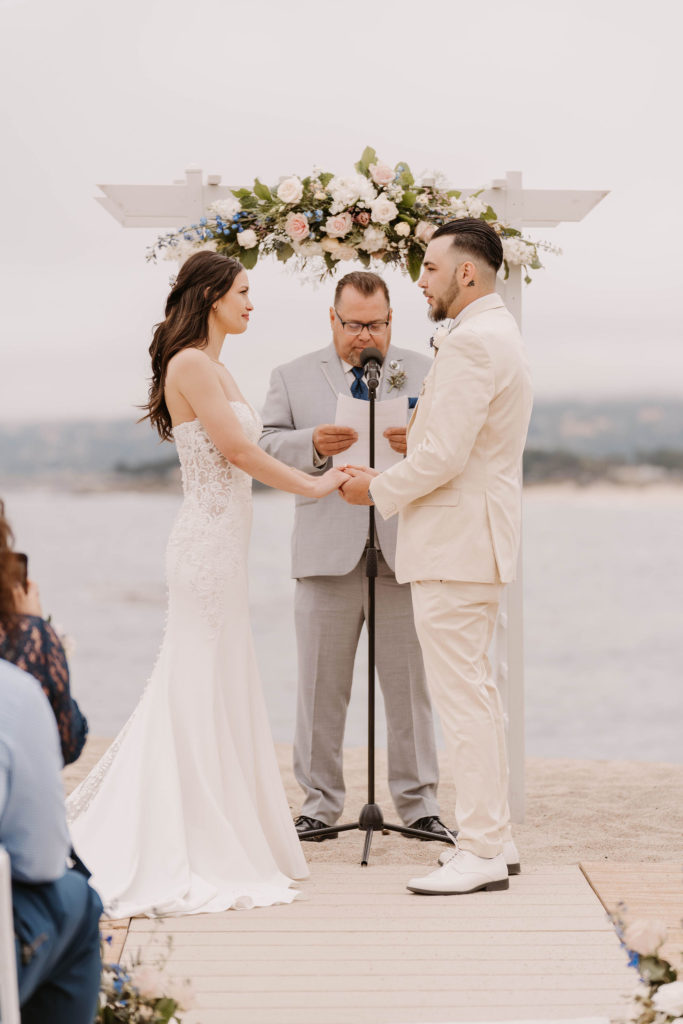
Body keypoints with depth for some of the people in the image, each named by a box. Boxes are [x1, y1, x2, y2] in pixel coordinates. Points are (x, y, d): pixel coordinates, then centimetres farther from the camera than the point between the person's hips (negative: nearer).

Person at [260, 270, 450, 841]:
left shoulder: (424, 374, 13)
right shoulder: (293, 378, 13)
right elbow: (268, 446, 4)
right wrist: (313, 445, -15)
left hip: (404, 552, 0)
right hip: (327, 553, 0)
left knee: (410, 684, 3)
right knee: (321, 687, 4)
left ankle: (418, 804, 12)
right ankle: (320, 803, 14)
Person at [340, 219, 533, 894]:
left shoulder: (471, 343, -18)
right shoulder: (500, 333, 17)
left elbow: (445, 457, -22)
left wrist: (380, 490, -8)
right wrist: (421, 431, 12)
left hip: (456, 545, -11)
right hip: (478, 540, 11)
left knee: (461, 696, -7)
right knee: (476, 691, 15)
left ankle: (480, 854, -2)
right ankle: (494, 837, 22)